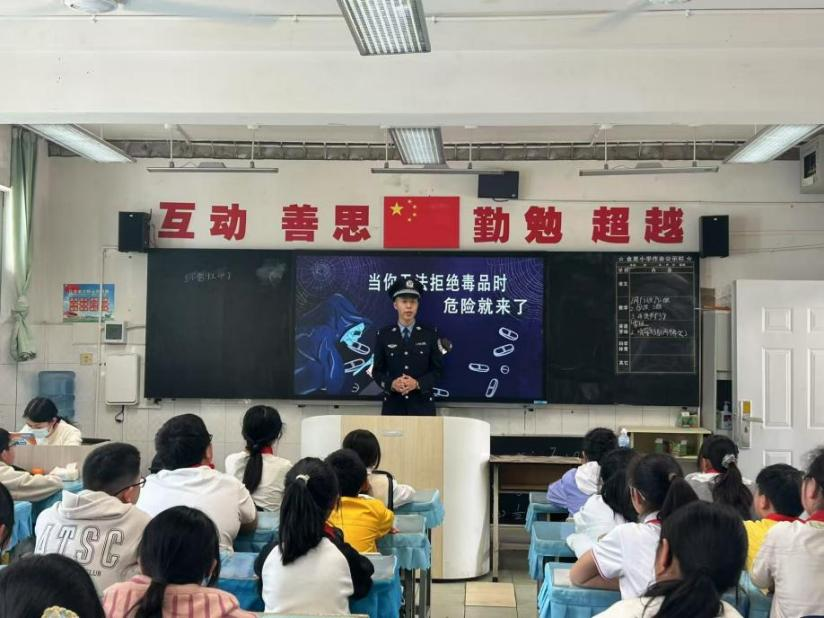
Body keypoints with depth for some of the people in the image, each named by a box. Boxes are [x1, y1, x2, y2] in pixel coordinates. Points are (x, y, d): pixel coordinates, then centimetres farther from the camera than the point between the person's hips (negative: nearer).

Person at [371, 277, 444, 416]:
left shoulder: (430, 334, 4)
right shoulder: (383, 335, 4)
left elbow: (437, 370, 3)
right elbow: (377, 371, 6)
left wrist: (418, 383, -14)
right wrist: (391, 384, -14)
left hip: (422, 405, 0)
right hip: (393, 405, 0)